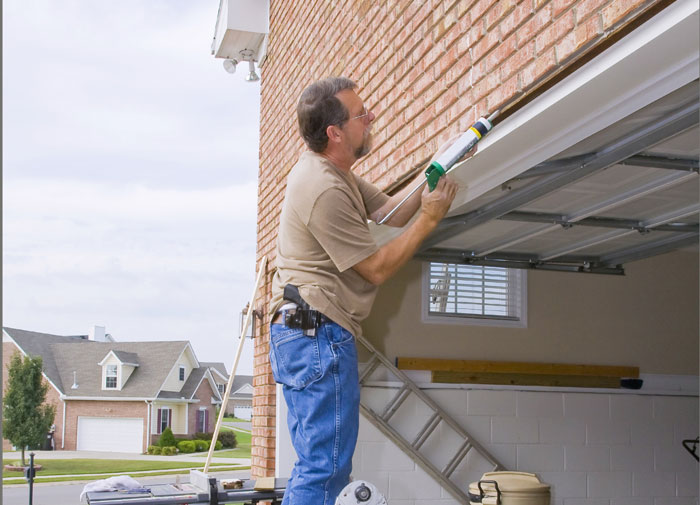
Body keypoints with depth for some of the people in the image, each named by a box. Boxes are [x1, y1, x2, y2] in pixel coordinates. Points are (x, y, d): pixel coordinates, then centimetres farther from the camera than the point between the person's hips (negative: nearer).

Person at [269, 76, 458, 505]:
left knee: (318, 466, 16)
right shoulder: (325, 190, -18)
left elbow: (389, 210, 16)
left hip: (306, 333, 11)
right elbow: (377, 268, -13)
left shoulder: (333, 171, 15)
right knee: (326, 470, -10)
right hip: (318, 331, -11)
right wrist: (430, 218, -8)